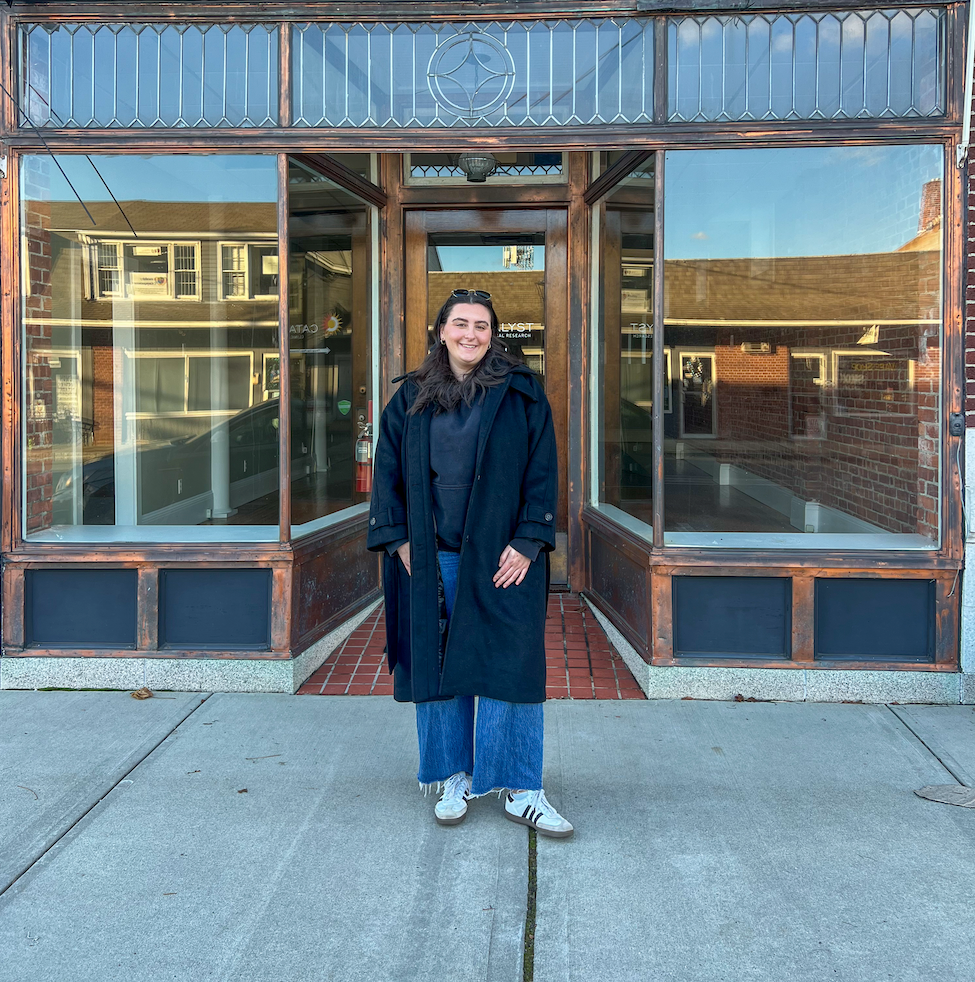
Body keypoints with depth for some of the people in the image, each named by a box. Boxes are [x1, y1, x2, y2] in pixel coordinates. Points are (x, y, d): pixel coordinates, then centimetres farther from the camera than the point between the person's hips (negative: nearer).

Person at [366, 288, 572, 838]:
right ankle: (454, 780, 24)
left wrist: (528, 542, -9)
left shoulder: (522, 394, 1)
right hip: (431, 560, 2)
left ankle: (522, 791, 12)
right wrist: (399, 540, -1)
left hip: (503, 559, -2)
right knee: (437, 668, 7)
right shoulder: (412, 399, 7)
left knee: (512, 668, 0)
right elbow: (388, 470, 9)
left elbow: (542, 471, -1)